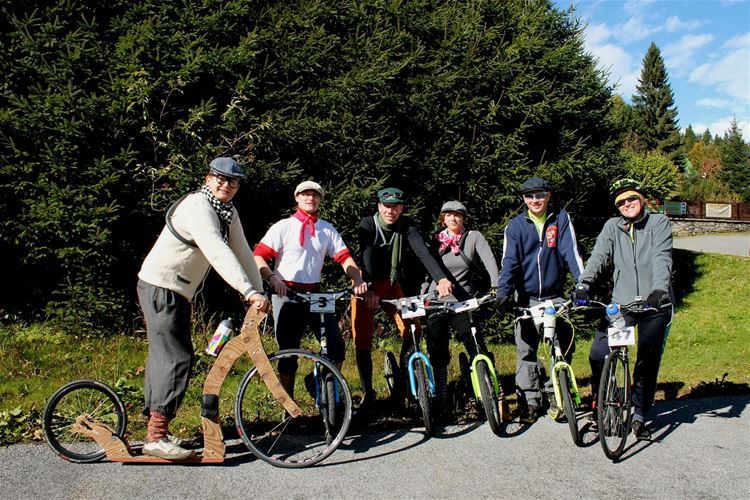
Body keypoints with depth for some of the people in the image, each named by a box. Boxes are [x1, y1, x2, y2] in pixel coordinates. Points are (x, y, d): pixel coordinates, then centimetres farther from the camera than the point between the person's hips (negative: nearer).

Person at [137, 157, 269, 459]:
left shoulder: (228, 212, 8)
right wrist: (249, 292, -40)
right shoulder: (197, 207, -21)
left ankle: (155, 428, 23)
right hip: (161, 288, -10)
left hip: (178, 292, 10)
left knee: (164, 356, 14)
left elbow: (242, 252, 6)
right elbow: (218, 253, -34)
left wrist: (258, 292, -2)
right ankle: (157, 437, -10)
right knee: (177, 357, -14)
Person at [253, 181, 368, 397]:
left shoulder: (327, 229, 10)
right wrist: (272, 277, -26)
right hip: (287, 295, -3)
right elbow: (258, 256, -8)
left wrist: (358, 280, -15)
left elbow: (344, 257, 2)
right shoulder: (283, 226, 0)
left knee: (336, 344, -5)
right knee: (288, 351, 2)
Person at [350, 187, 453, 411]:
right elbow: (366, 257, -29)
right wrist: (369, 290, -45)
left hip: (391, 285, 2)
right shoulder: (368, 224, -16)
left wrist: (441, 278, -43)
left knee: (411, 329, -14)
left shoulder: (406, 225, -10)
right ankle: (368, 393, 10)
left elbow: (422, 251, -26)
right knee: (362, 341, -4)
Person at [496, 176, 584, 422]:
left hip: (555, 296, 0)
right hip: (527, 298, 0)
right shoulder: (515, 225, 0)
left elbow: (571, 253, -7)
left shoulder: (561, 219, 0)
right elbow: (509, 261, -6)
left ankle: (554, 392, 19)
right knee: (526, 350, 3)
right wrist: (503, 293, -19)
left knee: (565, 345, 0)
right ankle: (530, 399, 14)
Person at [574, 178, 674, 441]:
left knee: (648, 362, 6)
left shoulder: (659, 223, 0)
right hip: (621, 303, 1)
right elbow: (599, 256, -6)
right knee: (598, 355, -8)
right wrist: (583, 284, -23)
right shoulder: (612, 226, 6)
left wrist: (659, 288, -30)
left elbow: (662, 257, -14)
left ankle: (639, 414, 23)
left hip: (655, 304, -1)